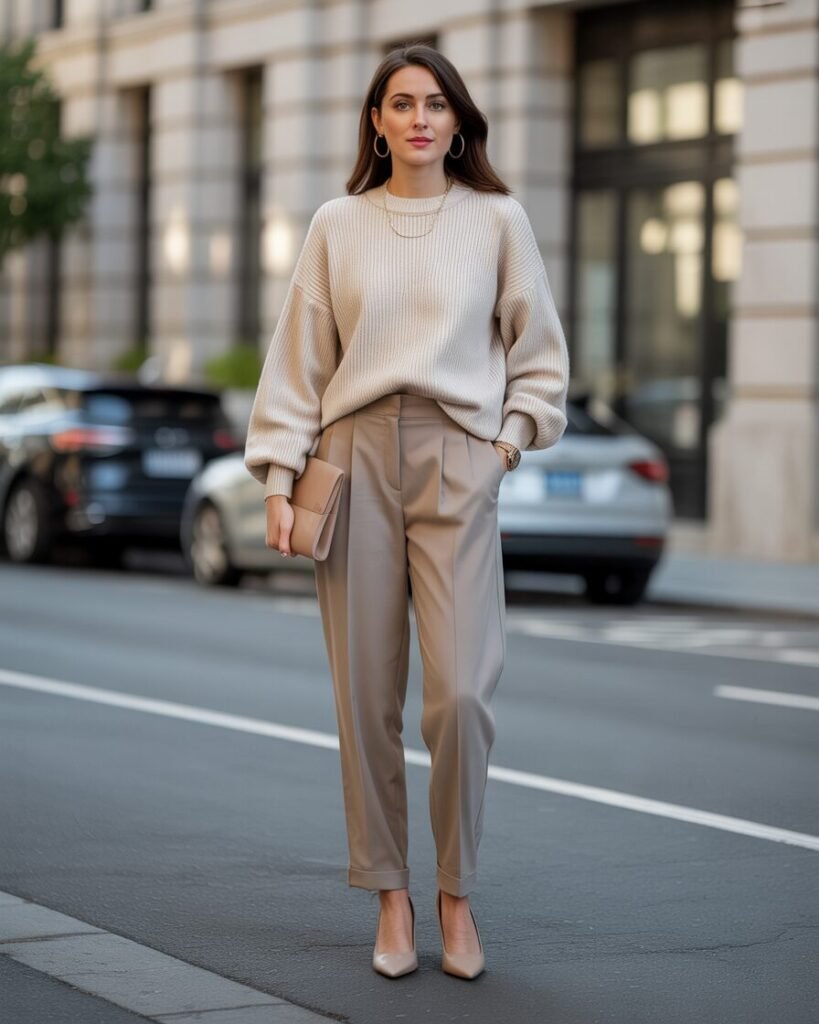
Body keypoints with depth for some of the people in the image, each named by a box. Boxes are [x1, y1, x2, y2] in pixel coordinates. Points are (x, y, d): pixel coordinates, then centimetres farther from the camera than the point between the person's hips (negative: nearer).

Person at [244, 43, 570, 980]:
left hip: (457, 462, -1)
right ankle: (391, 896, 13)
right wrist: (279, 475, 2)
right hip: (355, 455, 1)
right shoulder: (337, 225, 9)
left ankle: (457, 895, 7)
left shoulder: (497, 220, 7)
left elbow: (539, 351, 14)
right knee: (366, 695, 1)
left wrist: (510, 440, 3)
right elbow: (298, 358, 8)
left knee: (461, 693, -10)